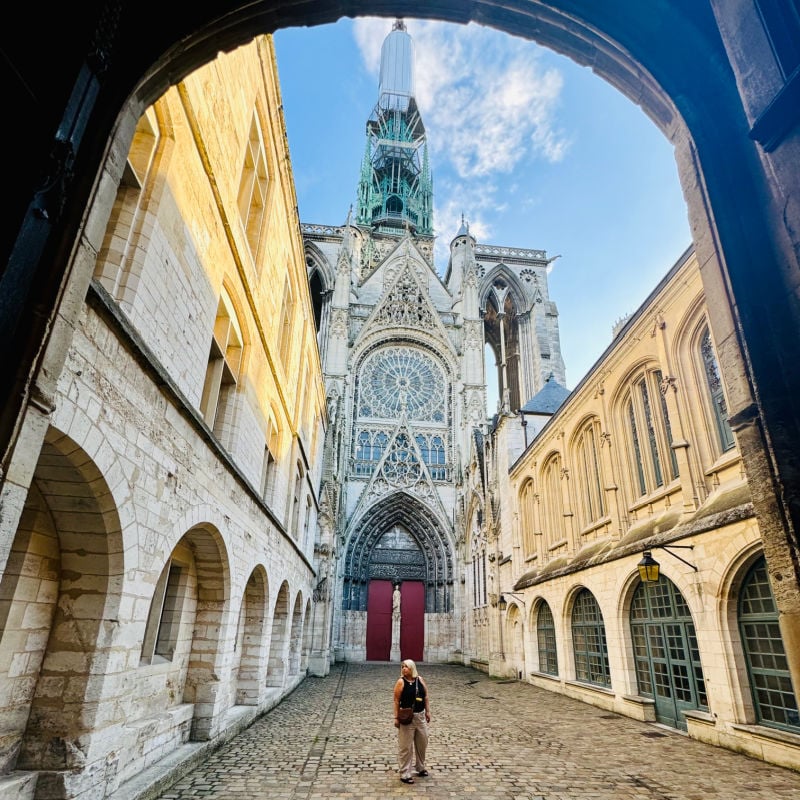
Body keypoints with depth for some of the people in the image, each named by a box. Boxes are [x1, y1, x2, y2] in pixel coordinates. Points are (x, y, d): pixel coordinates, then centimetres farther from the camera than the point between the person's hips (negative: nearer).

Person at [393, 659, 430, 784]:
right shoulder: (401, 682, -12)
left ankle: (420, 767, 37)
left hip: (420, 716, 5)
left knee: (422, 743, 17)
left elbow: (426, 696, 9)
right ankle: (405, 774, 14)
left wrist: (428, 711, 7)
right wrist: (396, 717, -14)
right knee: (406, 746, 2)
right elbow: (396, 701, -11)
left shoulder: (420, 680, 0)